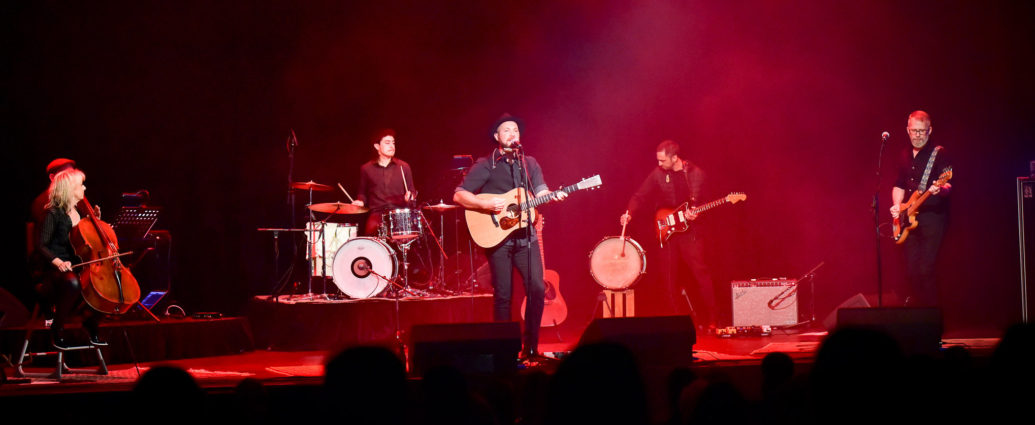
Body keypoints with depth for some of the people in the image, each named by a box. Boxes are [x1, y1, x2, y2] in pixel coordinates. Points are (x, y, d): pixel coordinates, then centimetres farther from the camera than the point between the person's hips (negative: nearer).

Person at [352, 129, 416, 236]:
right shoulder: (366, 169, 10)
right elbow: (362, 193, 21)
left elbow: (412, 192, 17)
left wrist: (410, 196, -5)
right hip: (377, 213, 0)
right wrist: (361, 201, 0)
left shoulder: (403, 167, 11)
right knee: (371, 228, -32)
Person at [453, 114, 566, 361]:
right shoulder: (485, 165, 1)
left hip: (525, 236, 3)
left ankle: (530, 347, 2)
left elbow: (540, 192, 5)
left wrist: (553, 195, -18)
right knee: (503, 295, -3)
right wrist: (487, 204, -17)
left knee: (537, 288, -8)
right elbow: (459, 195, -4)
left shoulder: (529, 164, 15)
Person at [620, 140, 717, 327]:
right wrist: (629, 214, -12)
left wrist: (696, 214, -16)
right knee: (667, 278, 3)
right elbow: (640, 197, 6)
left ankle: (708, 320, 2)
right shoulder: (658, 174, 3)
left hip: (690, 231, -2)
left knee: (701, 275, -7)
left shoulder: (696, 174, 0)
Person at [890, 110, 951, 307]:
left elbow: (948, 184, -10)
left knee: (926, 270, -14)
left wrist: (940, 189, -33)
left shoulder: (939, 154, -2)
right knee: (911, 270, 6)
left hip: (932, 218, -6)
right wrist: (897, 205, 7)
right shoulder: (905, 156, 17)